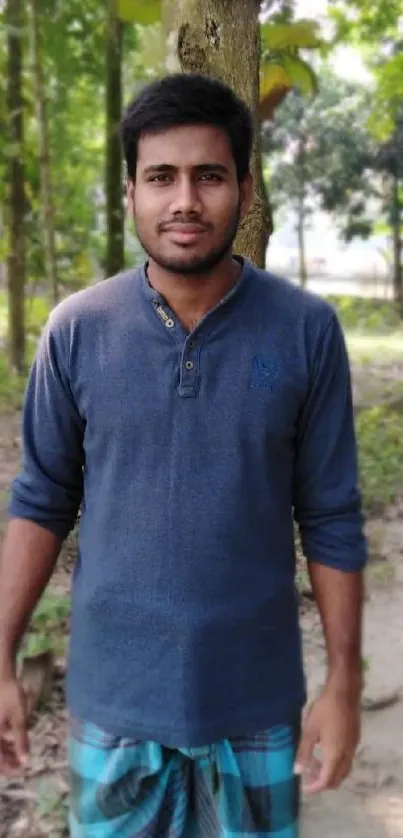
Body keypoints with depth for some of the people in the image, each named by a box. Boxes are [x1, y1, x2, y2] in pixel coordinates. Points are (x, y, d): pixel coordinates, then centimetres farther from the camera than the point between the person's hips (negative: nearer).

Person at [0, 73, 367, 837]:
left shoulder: (307, 330, -9)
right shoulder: (76, 330, -7)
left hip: (256, 699, 0)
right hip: (112, 694, 1)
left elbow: (331, 519, -5)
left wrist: (344, 681, -4)